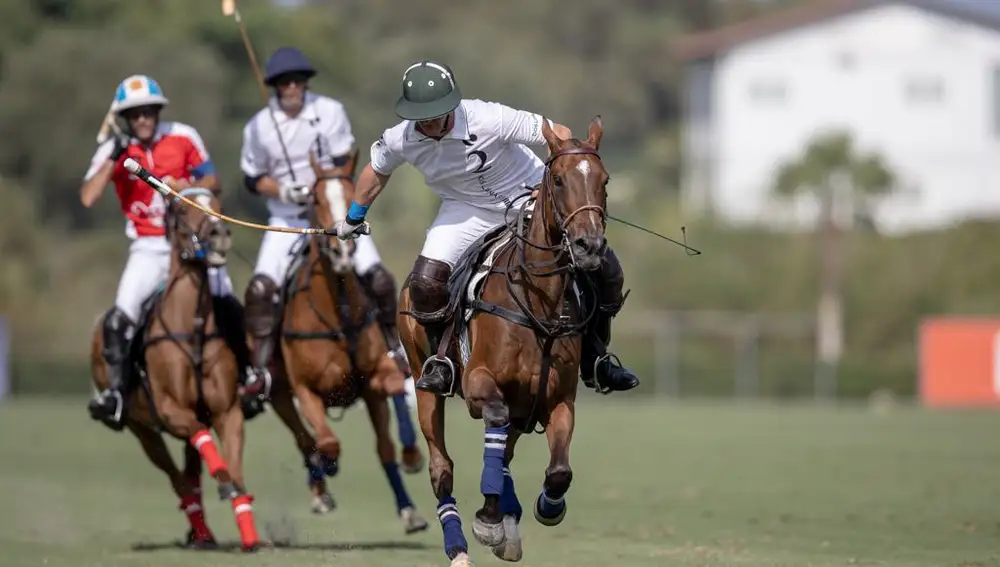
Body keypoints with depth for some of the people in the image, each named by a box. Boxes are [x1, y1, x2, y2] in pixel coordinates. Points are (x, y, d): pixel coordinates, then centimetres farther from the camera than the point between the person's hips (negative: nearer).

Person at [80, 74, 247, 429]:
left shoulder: (183, 138, -1)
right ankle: (116, 391, -8)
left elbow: (212, 181, 5)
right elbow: (88, 198, -13)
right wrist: (114, 159, -21)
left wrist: (185, 189, -15)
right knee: (120, 317, -15)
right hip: (148, 249, 0)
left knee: (228, 307, -9)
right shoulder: (113, 150, -3)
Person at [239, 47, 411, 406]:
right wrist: (284, 191, -16)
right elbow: (253, 178, 3)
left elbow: (343, 164, -6)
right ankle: (260, 369, -10)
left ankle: (394, 348, 10)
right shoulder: (259, 127, -5)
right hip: (286, 219, 0)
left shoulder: (329, 112, -7)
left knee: (377, 278, -13)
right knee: (261, 288, -18)